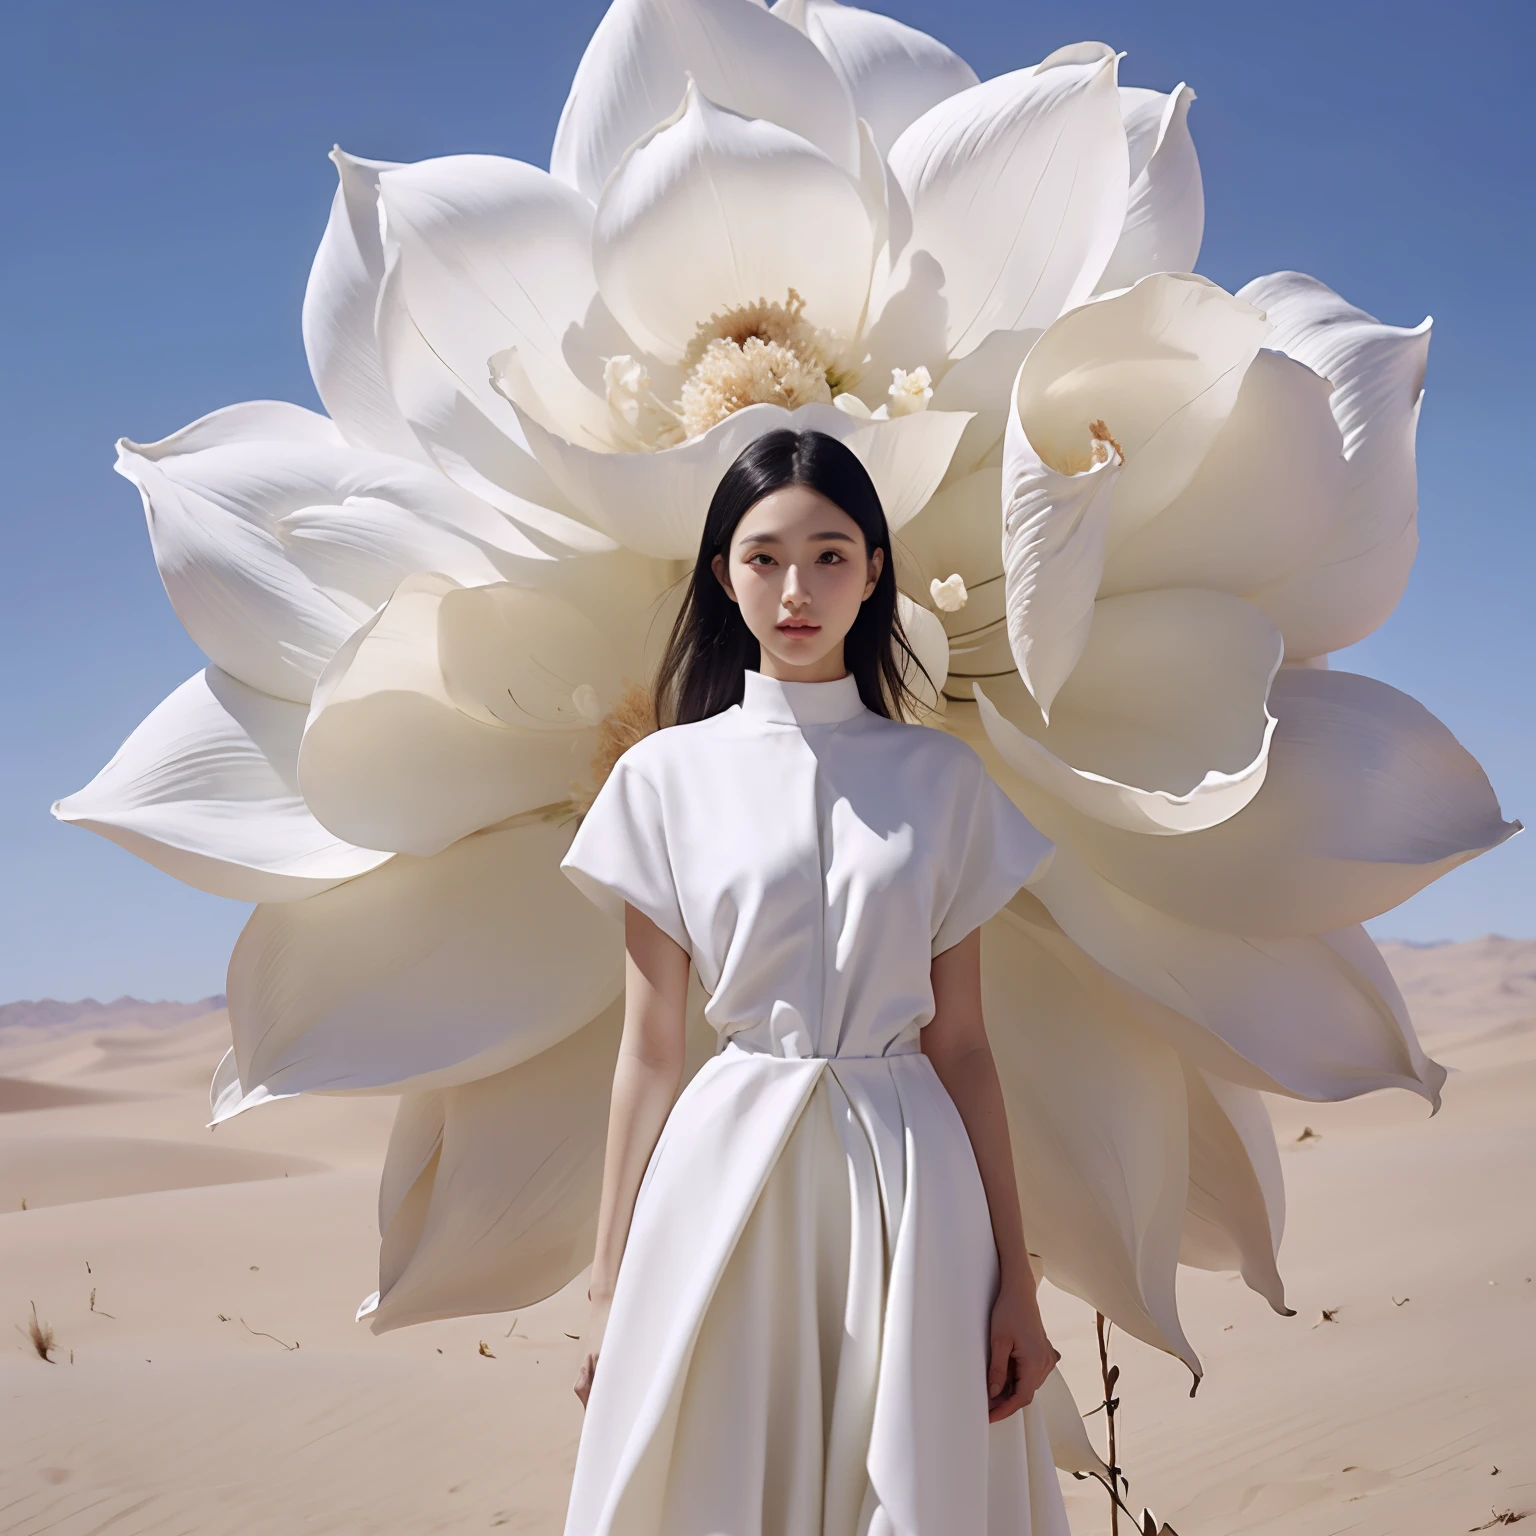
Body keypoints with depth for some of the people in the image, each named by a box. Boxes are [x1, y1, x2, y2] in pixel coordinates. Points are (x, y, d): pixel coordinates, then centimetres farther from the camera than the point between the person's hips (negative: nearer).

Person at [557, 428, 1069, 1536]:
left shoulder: (942, 778, 6)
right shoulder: (665, 776, 3)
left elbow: (961, 1042, 6)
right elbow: (649, 1047, 3)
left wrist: (1016, 1283, 2)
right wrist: (609, 1289, 2)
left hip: (910, 1192, 1)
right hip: (727, 1174, -1)